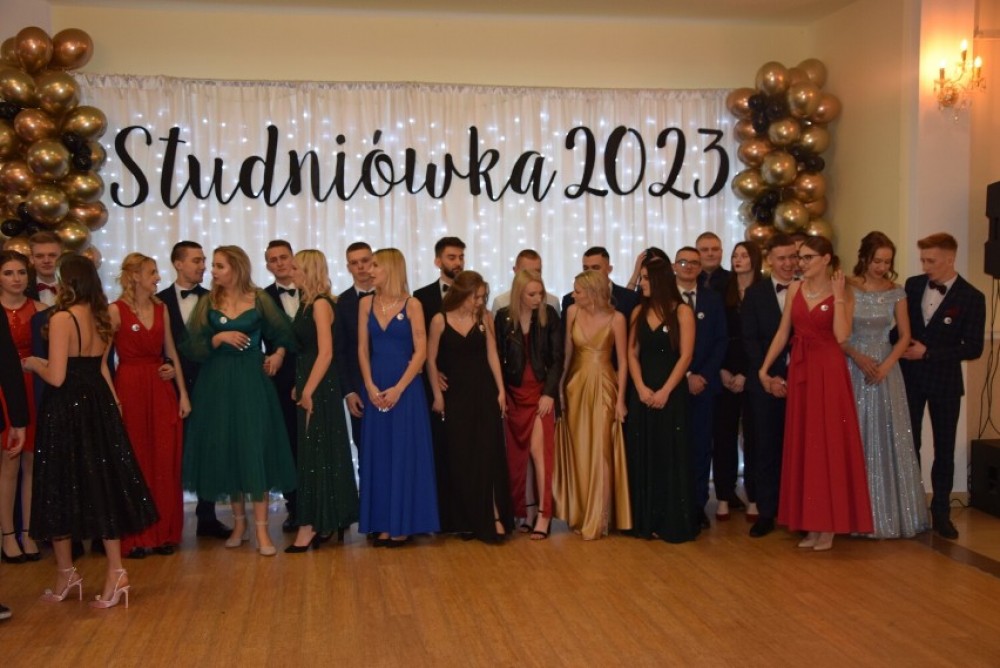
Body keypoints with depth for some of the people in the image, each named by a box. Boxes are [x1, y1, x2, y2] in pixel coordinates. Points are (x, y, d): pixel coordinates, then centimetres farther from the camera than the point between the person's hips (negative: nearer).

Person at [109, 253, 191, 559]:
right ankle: (134, 537, 13)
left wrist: (183, 393, 9)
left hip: (162, 390, 5)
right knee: (134, 463, 2)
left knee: (165, 463, 5)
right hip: (130, 389, -4)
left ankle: (164, 533, 16)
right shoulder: (115, 310, -4)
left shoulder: (161, 308, 10)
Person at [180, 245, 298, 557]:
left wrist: (279, 353, -5)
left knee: (255, 449, -4)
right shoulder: (207, 302, 4)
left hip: (251, 381, -2)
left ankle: (261, 529, -2)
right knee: (225, 450, 6)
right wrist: (219, 338, -16)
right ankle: (239, 523, 20)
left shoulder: (259, 299, 0)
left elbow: (283, 332, 11)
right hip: (217, 385, 2)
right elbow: (193, 347, -1)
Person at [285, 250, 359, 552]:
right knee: (315, 452, 12)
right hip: (308, 386, 8)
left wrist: (309, 391, -19)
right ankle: (322, 521, 21)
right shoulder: (307, 303, 12)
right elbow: (304, 351, 12)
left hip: (320, 388, -8)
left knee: (317, 453, -2)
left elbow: (325, 352, -19)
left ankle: (313, 525, 5)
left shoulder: (320, 304, -13)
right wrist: (299, 388, 8)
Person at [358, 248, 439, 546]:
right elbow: (362, 349, 5)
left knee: (405, 453, 1)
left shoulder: (411, 305, -4)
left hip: (405, 388, -3)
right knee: (378, 454, 5)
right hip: (375, 389, 4)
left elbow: (421, 352, -7)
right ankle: (382, 525, 13)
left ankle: (403, 524, 11)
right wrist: (370, 386, -7)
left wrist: (398, 388, -13)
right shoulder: (366, 304, 7)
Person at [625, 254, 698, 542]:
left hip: (671, 394, -4)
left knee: (671, 456, 0)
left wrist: (665, 391, -14)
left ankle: (674, 523, 9)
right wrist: (641, 388, -8)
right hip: (642, 393, 4)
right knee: (643, 456, 7)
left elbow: (685, 356, -9)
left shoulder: (682, 311, -4)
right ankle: (646, 521, 16)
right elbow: (632, 353, 6)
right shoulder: (639, 312, 10)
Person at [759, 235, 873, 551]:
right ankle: (810, 522, 16)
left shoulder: (842, 291, -4)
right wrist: (764, 367, 4)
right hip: (800, 370, 5)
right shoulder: (795, 289, 7)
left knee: (828, 443, -2)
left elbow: (841, 336, -17)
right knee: (802, 444, 7)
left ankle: (828, 525, 6)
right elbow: (782, 332, 8)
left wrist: (838, 297, -17)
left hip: (829, 371, -5)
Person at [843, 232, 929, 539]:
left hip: (885, 369, 2)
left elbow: (905, 336, 3)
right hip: (851, 368, -2)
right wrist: (857, 356, -16)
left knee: (887, 438, 4)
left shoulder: (896, 293, 3)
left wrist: (886, 365, -10)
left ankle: (890, 511, 16)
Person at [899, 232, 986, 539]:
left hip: (944, 381, -2)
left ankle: (941, 513, 18)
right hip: (910, 377, 3)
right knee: (908, 444, 7)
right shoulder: (913, 285, 1)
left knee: (944, 450, 7)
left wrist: (928, 352, -16)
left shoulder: (971, 297, -10)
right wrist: (902, 346, -6)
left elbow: (973, 349, -12)